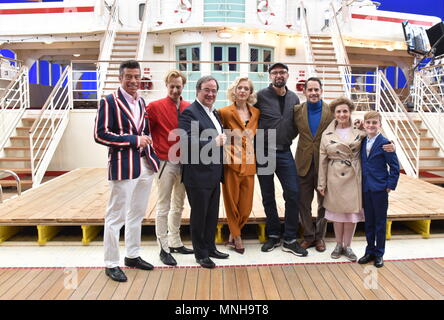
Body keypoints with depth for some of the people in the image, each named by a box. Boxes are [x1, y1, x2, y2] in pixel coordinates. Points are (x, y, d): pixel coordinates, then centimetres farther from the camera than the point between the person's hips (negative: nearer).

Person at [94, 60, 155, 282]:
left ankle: (132, 256, 31)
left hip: (144, 166, 7)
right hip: (123, 166, -7)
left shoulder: (141, 102, 14)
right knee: (116, 216, 1)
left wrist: (147, 140, 6)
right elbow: (100, 134, -15)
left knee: (137, 214, 16)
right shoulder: (109, 102, -8)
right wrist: (133, 140, -16)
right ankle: (111, 264, 16)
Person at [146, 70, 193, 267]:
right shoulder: (155, 107, -6)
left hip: (184, 162, 5)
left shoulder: (188, 108, 5)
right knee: (163, 207, 3)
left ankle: (175, 243, 31)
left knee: (178, 205, 16)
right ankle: (164, 248, 15)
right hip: (165, 162, -5)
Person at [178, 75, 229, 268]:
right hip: (198, 176, -8)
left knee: (212, 214, 17)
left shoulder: (213, 113, 15)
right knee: (199, 215, 7)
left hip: (214, 175, 8)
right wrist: (214, 142, -27)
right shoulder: (190, 112, -13)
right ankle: (200, 254, 22)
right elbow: (187, 142, -24)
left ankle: (210, 247, 34)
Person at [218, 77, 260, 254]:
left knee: (246, 206, 8)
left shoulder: (256, 113, 8)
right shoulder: (225, 112, -4)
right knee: (232, 203, 7)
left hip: (249, 164, 4)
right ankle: (236, 237, 28)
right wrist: (227, 150, -6)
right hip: (231, 164, -4)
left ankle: (233, 235, 32)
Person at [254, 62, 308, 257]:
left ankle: (290, 240, 9)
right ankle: (273, 236, 23)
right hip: (263, 153, -2)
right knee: (268, 197, 7)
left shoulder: (294, 99, 9)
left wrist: (289, 137, 7)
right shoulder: (261, 96, -4)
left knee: (293, 193, -5)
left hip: (284, 153, 3)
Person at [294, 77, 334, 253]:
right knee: (303, 203, 8)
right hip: (304, 164, 1)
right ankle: (308, 236, 24)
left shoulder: (331, 111, -2)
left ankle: (320, 236, 26)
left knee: (324, 203, 10)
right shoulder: (297, 110, 1)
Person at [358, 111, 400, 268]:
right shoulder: (362, 142, 5)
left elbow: (395, 167, -8)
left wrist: (390, 186, -11)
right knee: (368, 222, 14)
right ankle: (370, 251, 27)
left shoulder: (384, 143, -11)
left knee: (380, 222, 8)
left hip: (380, 189, -5)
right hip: (365, 189, 5)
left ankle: (379, 254, 21)